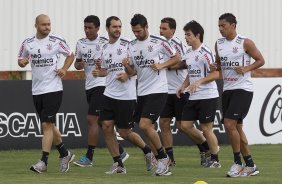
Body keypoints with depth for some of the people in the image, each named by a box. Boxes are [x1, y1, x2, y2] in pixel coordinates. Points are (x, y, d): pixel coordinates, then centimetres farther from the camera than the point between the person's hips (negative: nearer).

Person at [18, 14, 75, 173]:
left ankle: (44, 162, -14)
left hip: (53, 88, -5)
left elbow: (70, 55, 10)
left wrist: (64, 69, -6)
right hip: (37, 90, 5)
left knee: (47, 124, -13)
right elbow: (21, 60, 18)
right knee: (49, 125, 12)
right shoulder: (28, 43, 6)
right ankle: (65, 154, 30)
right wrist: (22, 62, -5)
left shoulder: (57, 41, -3)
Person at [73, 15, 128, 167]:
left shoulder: (105, 43, -8)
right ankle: (120, 152, 23)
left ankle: (89, 157, -10)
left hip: (101, 84, -7)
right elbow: (77, 62, 19)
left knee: (92, 119, -12)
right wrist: (79, 65, -4)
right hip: (89, 85, 7)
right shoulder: (81, 43, 10)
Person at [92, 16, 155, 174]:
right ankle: (118, 164, 5)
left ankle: (147, 151, 23)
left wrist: (128, 74, -20)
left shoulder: (127, 44, -7)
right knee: (107, 127, -3)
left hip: (126, 95, -6)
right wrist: (99, 72, 3)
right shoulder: (105, 48, 12)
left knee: (125, 132, -3)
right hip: (110, 94, 6)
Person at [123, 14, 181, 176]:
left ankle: (163, 158, -3)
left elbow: (177, 58, 2)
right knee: (149, 127, 7)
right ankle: (164, 160, 17)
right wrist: (127, 66, -8)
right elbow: (132, 71, 14)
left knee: (145, 125, -17)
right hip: (141, 92, 7)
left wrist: (162, 65, -12)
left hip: (158, 90, -7)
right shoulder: (132, 46, 9)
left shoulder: (159, 42, -7)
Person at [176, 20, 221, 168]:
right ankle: (205, 146, 25)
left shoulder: (205, 52, -14)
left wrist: (199, 82, -27)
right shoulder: (188, 53, 13)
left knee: (206, 128, -4)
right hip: (193, 97, 8)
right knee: (185, 125, 5)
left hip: (207, 96, -8)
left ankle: (215, 160, 9)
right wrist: (183, 86, 9)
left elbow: (215, 74, -18)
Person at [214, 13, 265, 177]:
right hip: (227, 89, 7)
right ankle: (250, 166, 17)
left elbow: (260, 60, -3)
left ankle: (238, 162, -5)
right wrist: (215, 67, 0)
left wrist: (246, 68, -18)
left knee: (229, 124, -17)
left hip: (243, 88, -7)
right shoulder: (219, 44, 10)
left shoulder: (245, 43, -8)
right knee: (236, 128, 9)